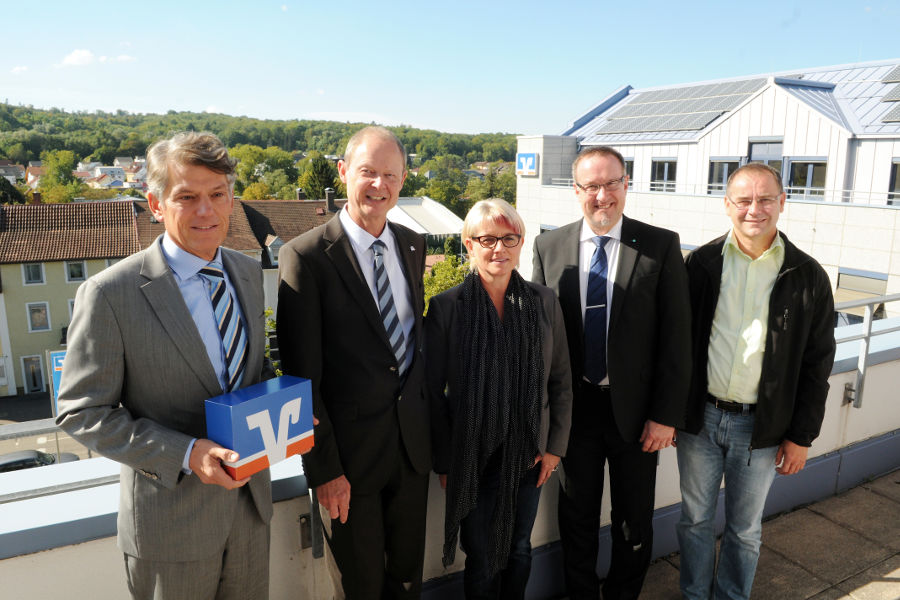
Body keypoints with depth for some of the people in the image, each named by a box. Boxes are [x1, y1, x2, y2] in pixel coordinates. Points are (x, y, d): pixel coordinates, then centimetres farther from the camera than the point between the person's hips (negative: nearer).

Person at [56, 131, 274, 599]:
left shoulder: (248, 272, 1)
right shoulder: (110, 294, -17)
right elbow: (82, 412, -12)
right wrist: (185, 455, -23)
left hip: (250, 500, 5)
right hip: (171, 516, -5)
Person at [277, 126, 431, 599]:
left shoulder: (412, 245, 4)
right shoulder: (306, 256, -14)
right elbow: (302, 377, -14)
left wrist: (426, 416, 10)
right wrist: (323, 468, -13)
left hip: (413, 439, 5)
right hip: (349, 450, -5)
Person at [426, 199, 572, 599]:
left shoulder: (544, 303, -3)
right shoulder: (446, 307, -11)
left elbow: (561, 380, 4)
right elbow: (432, 391, -6)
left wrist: (555, 445, 2)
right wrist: (444, 461, -4)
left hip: (530, 456, 3)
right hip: (472, 458, -2)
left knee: (519, 550, 21)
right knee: (481, 560, 12)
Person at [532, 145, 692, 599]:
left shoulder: (661, 246, -8)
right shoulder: (549, 247, -3)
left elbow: (676, 336, -7)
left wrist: (666, 414, -9)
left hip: (635, 409, -1)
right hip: (574, 407, 1)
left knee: (635, 523, 17)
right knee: (577, 517, 19)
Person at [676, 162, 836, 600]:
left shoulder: (807, 276, -5)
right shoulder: (701, 263, -3)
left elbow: (817, 362, 0)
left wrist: (802, 435, -1)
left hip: (761, 427, 0)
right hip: (699, 417, 1)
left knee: (745, 529, 16)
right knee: (695, 518, 17)